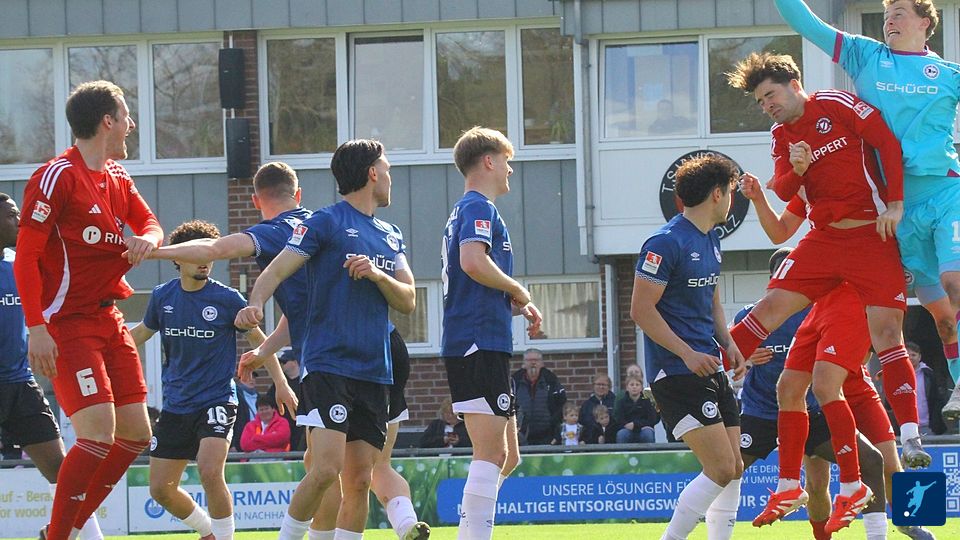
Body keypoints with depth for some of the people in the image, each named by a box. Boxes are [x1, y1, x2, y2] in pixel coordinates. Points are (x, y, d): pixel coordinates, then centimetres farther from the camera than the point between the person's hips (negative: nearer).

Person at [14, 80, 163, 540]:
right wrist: (36, 327, -22)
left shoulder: (117, 176, 13)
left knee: (136, 434, 8)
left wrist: (147, 239, -8)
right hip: (68, 325, -9)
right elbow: (26, 256, -15)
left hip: (108, 320, 9)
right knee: (99, 433, -19)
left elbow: (149, 223, 19)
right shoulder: (56, 177, -13)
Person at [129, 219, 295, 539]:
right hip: (176, 404, 5)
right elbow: (142, 333, 21)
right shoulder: (163, 297, 2)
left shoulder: (227, 299, -7)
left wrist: (281, 384, 1)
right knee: (161, 489, 4)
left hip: (217, 401, -5)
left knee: (210, 471, -27)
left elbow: (258, 340, 4)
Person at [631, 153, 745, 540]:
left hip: (711, 369, 9)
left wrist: (728, 344, 9)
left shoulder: (711, 241, 15)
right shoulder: (666, 243, -14)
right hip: (676, 373, -9)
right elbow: (641, 309, -15)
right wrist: (688, 354, -19)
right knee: (721, 469, -15)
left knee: (733, 469, 5)